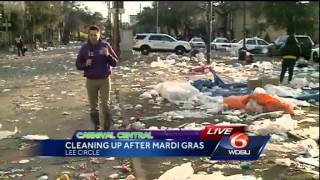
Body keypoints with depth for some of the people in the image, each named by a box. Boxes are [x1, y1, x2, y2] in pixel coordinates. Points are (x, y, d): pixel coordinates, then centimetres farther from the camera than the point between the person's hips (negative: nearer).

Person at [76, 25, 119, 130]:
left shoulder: (105, 46, -2)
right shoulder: (84, 48, 0)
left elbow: (115, 62, -2)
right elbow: (78, 65, 6)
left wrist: (108, 55, -21)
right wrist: (85, 64, -15)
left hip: (104, 80, -1)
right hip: (91, 81, 2)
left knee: (105, 105, -6)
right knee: (93, 107, 8)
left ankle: (107, 129, 3)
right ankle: (96, 127, 22)